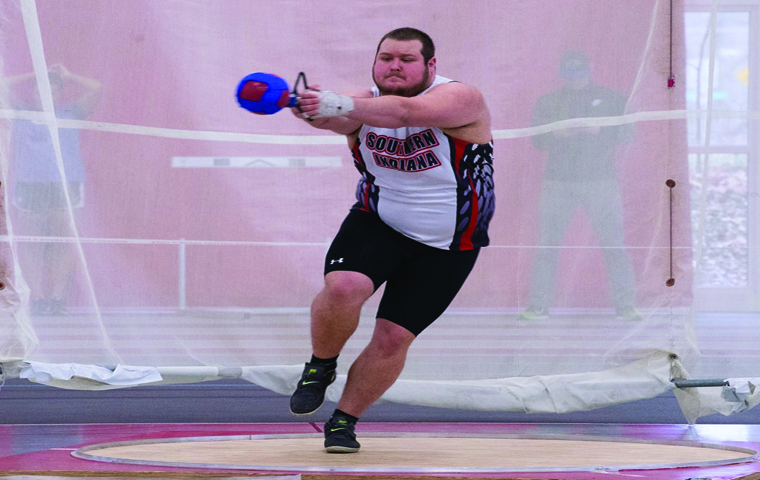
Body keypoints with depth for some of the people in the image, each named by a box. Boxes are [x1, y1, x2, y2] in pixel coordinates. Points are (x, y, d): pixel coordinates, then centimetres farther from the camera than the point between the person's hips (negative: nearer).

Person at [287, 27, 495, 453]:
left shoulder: (461, 99, -20)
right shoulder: (365, 102, -8)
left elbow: (403, 111, -39)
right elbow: (334, 118, -32)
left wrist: (341, 105, -54)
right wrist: (311, 108, -57)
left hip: (447, 246, -2)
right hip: (377, 225, 2)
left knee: (394, 338, -2)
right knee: (342, 288, -27)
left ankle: (345, 421, 18)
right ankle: (321, 367, 1)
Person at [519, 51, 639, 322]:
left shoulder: (611, 99, 10)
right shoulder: (547, 102, 15)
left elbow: (626, 133, 2)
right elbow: (538, 139, 8)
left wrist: (598, 130, -15)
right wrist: (557, 133, -13)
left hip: (600, 180, -1)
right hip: (558, 182, 1)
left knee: (613, 243, -7)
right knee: (547, 244, -3)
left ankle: (625, 306, -2)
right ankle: (539, 305, 2)